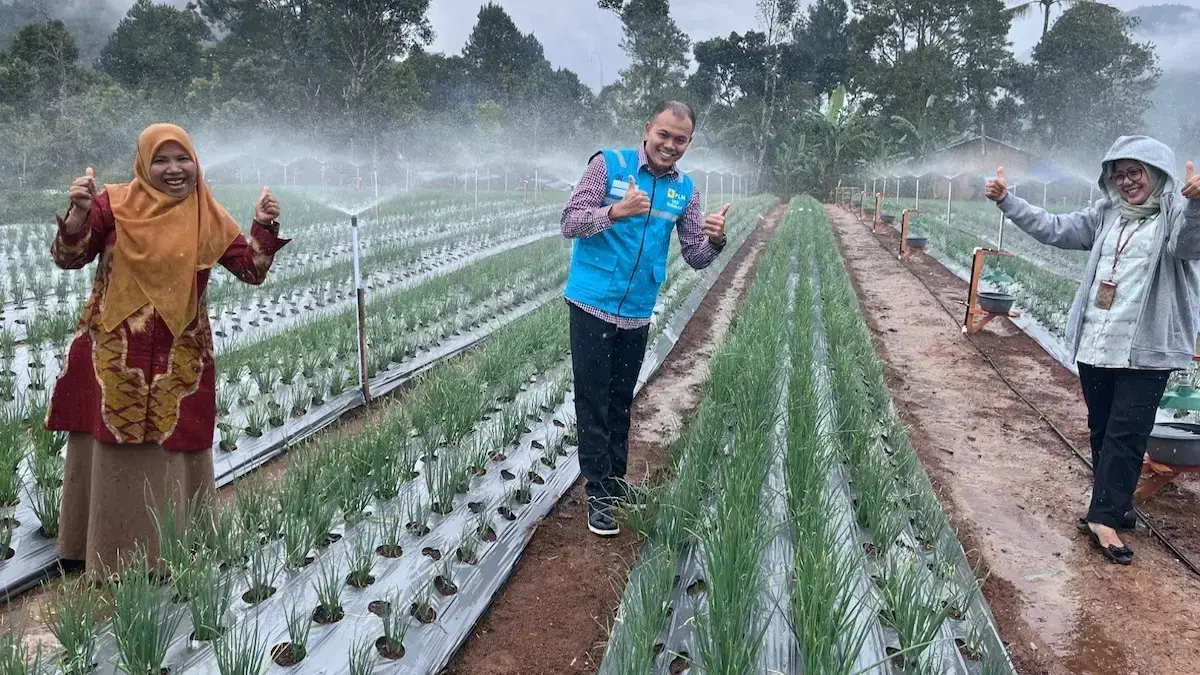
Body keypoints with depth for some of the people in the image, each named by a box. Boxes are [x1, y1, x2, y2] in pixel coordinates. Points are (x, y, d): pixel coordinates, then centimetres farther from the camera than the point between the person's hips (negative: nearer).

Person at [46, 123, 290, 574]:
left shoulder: (209, 218, 3)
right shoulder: (114, 204, -3)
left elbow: (251, 271, 2)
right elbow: (68, 258, -7)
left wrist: (264, 227, -13)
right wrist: (79, 211, -24)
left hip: (180, 359, 2)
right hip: (115, 353, -1)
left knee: (175, 452, 7)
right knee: (114, 451, 6)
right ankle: (110, 553, 21)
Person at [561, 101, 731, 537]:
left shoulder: (684, 189, 5)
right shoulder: (609, 165, -7)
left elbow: (696, 258, 6)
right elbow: (570, 223, -12)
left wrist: (715, 240, -17)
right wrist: (615, 212, -29)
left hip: (637, 313, 4)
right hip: (593, 304, -4)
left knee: (621, 402, 15)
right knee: (593, 400, 0)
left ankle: (616, 481, 29)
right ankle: (599, 493, 10)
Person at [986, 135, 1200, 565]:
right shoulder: (1106, 215, 12)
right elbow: (1054, 229, 17)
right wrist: (1007, 201, 9)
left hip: (1145, 351, -6)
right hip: (1095, 345, 6)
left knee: (1125, 435, -4)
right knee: (1101, 431, 14)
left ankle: (1103, 518, 0)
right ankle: (1116, 509, 27)